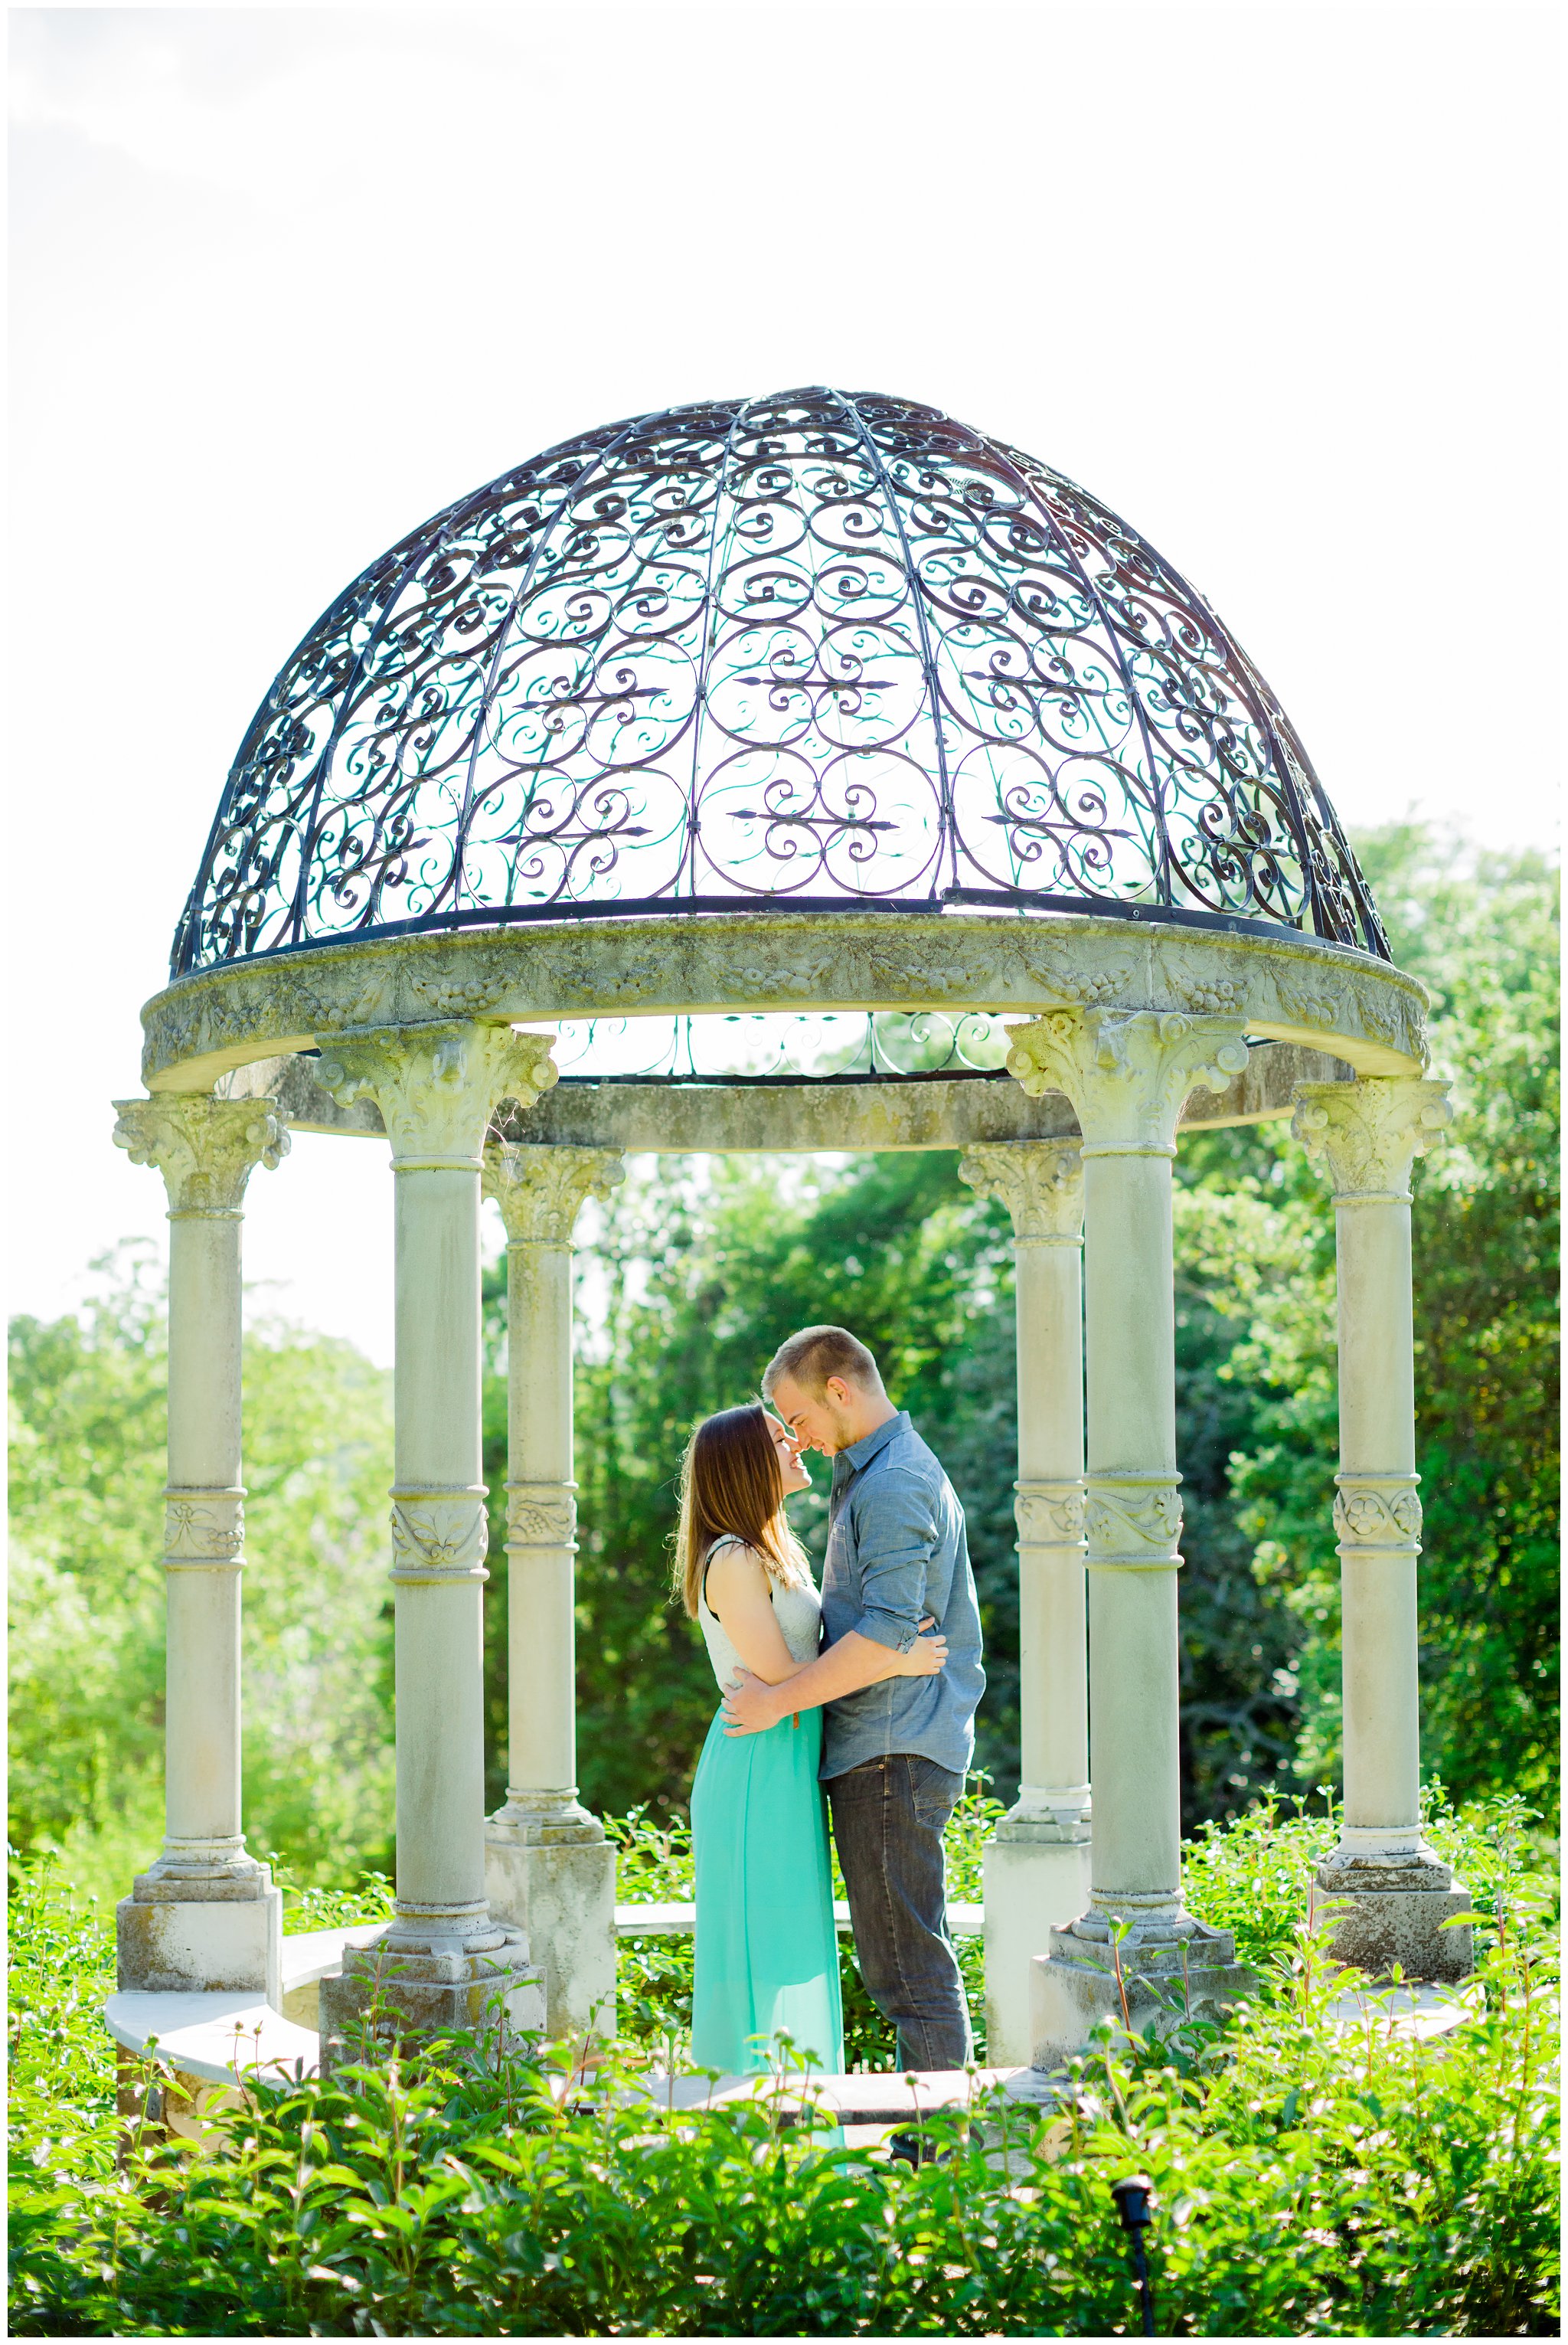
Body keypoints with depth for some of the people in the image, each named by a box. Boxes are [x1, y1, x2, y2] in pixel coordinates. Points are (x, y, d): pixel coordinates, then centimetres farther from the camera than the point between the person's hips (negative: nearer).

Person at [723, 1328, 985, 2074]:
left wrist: (777, 1702, -16)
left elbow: (888, 1634, -23)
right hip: (881, 1751, 11)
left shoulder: (894, 1485, -14)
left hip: (893, 1755, -11)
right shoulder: (872, 1474, 20)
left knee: (908, 1965, -9)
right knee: (901, 1963, 12)